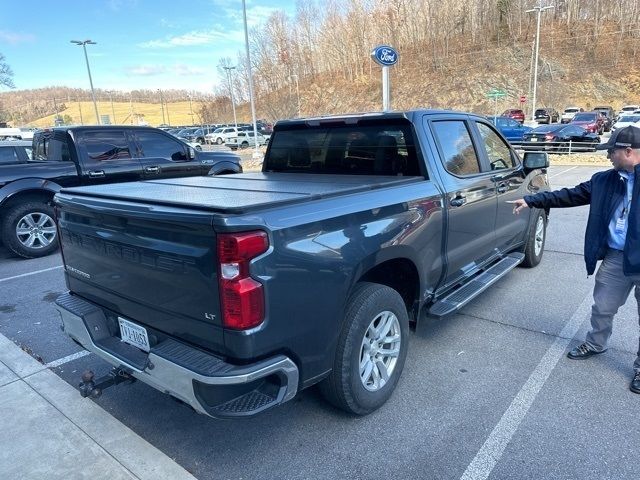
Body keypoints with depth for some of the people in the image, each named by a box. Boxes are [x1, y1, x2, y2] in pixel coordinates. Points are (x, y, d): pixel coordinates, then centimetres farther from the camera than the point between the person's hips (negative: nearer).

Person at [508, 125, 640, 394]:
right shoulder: (605, 180, 3)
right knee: (602, 308, 18)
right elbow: (568, 195, 6)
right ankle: (595, 344, 44)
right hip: (615, 258, 4)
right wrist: (531, 200, 3)